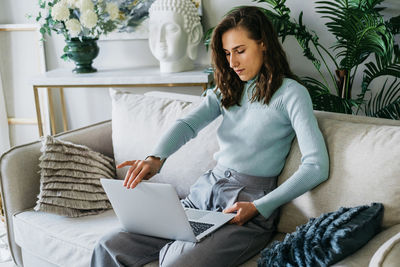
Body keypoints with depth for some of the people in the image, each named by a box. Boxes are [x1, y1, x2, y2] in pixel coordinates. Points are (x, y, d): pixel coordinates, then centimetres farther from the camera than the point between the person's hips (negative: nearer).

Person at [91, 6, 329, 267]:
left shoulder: (290, 93, -3)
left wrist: (259, 208, -17)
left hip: (249, 209, -5)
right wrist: (155, 158, -22)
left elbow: (317, 167, -12)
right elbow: (188, 125, -1)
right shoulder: (226, 91, 15)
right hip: (204, 194, 6)